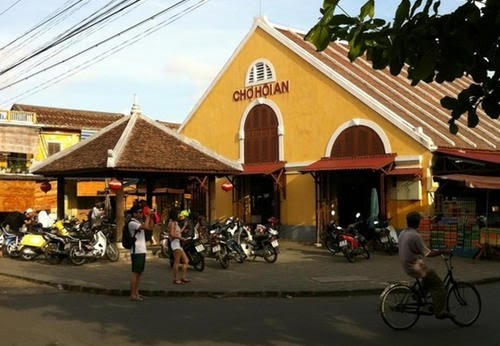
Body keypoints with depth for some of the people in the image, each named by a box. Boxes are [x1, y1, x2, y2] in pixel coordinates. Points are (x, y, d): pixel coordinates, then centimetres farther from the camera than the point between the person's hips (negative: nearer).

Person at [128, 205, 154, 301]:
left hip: (142, 251, 10)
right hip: (136, 251, -10)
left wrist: (151, 217, 10)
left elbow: (150, 227, 19)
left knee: (139, 272, 12)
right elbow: (145, 227, -25)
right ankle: (133, 295, -4)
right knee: (135, 272, -7)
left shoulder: (140, 222, 17)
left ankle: (136, 293, 19)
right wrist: (148, 216, -13)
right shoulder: (132, 223, -12)